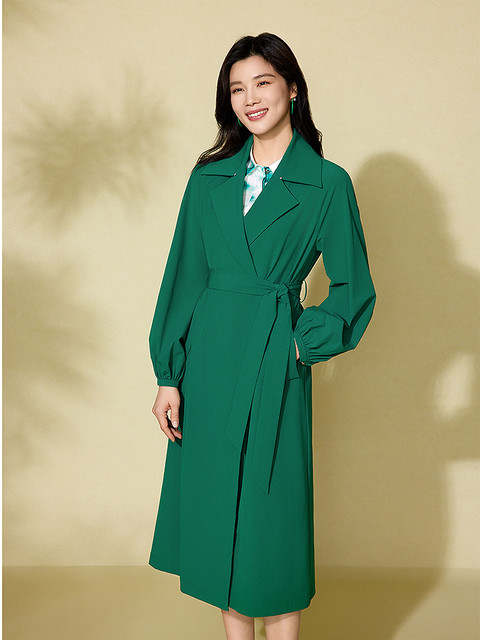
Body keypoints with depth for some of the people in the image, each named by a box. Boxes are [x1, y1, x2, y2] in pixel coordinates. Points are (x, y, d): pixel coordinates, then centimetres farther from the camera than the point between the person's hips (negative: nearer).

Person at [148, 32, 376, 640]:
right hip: (207, 359, 4)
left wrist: (302, 345, -6)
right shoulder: (209, 178, 7)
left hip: (273, 366, -3)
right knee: (216, 508, 11)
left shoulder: (327, 183, -2)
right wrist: (168, 374, 0)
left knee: (271, 514, 3)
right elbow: (182, 278, 6)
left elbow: (354, 290, 2)